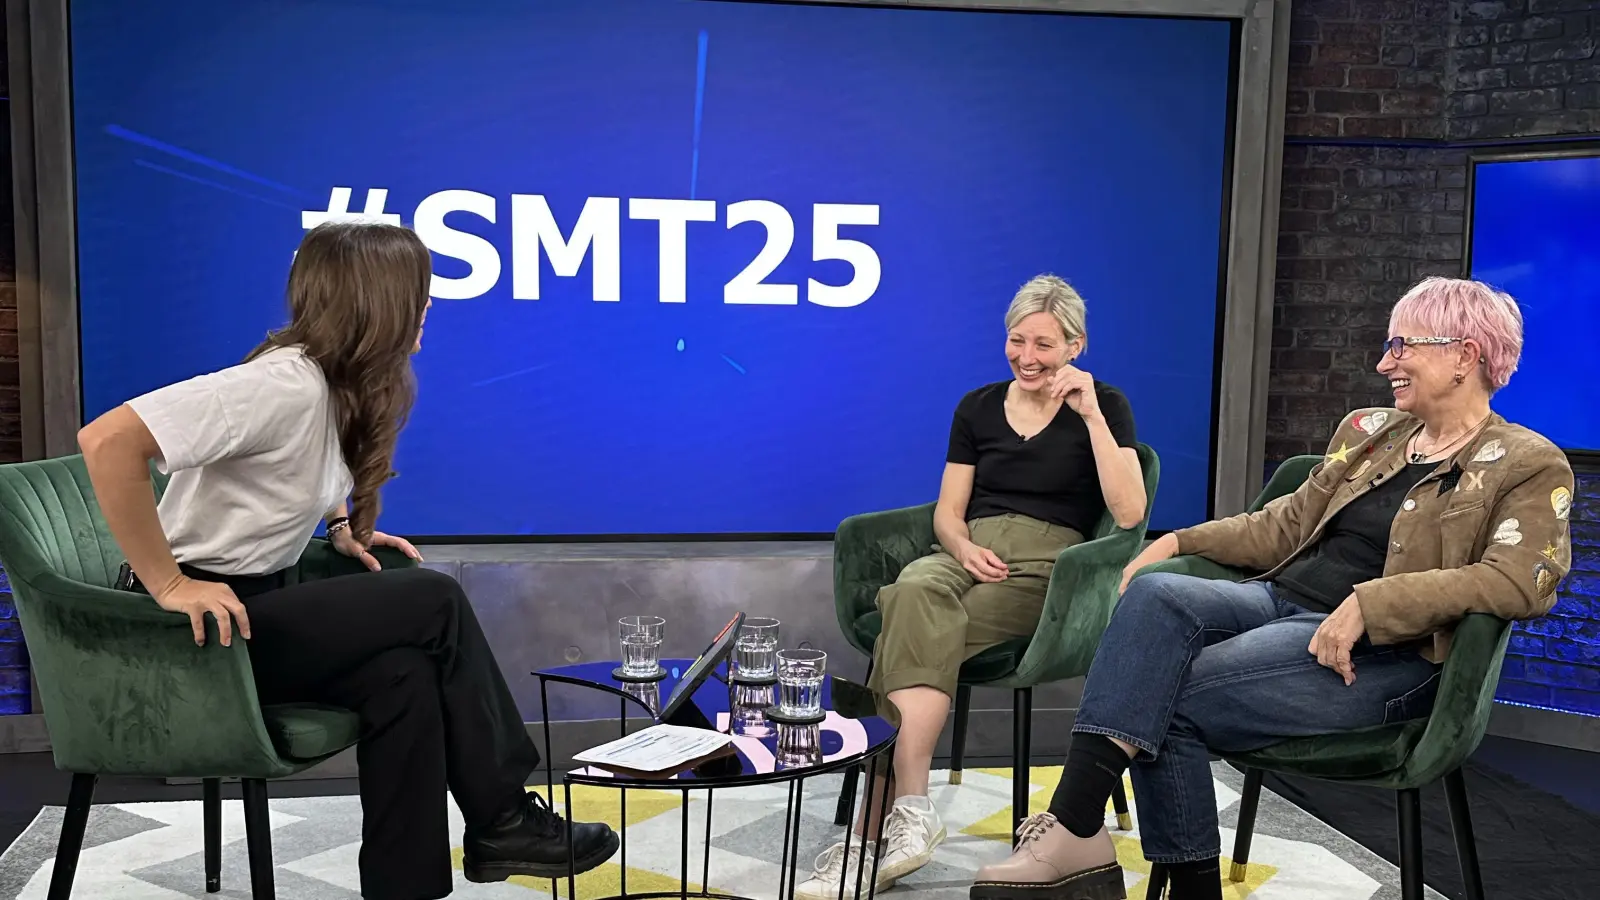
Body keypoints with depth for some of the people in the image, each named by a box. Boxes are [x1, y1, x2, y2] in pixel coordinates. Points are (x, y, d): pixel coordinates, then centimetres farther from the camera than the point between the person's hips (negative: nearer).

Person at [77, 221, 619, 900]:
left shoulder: (339, 389, 5)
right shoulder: (287, 384, -23)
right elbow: (108, 442, -31)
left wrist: (339, 526, 8)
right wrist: (168, 584, -27)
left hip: (252, 608, 8)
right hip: (196, 631, -8)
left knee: (403, 672, -16)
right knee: (436, 603, -15)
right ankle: (502, 820, -1)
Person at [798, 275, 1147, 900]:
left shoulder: (1104, 407, 7)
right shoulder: (977, 408, 17)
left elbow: (1129, 513, -7)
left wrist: (1090, 415, -12)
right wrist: (964, 546, -8)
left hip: (1046, 564, -3)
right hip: (972, 553, 3)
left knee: (914, 635, -32)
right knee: (915, 593, -37)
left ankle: (871, 833, -35)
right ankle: (909, 813, -44)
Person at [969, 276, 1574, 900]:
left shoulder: (1529, 467, 1)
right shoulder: (1368, 431, 21)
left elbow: (1517, 581, -16)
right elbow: (1285, 525, 23)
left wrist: (1367, 602, -26)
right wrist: (1181, 540, 10)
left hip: (1383, 654, -6)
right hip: (1282, 600, 6)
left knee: (1166, 699, -26)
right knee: (1155, 594, -26)